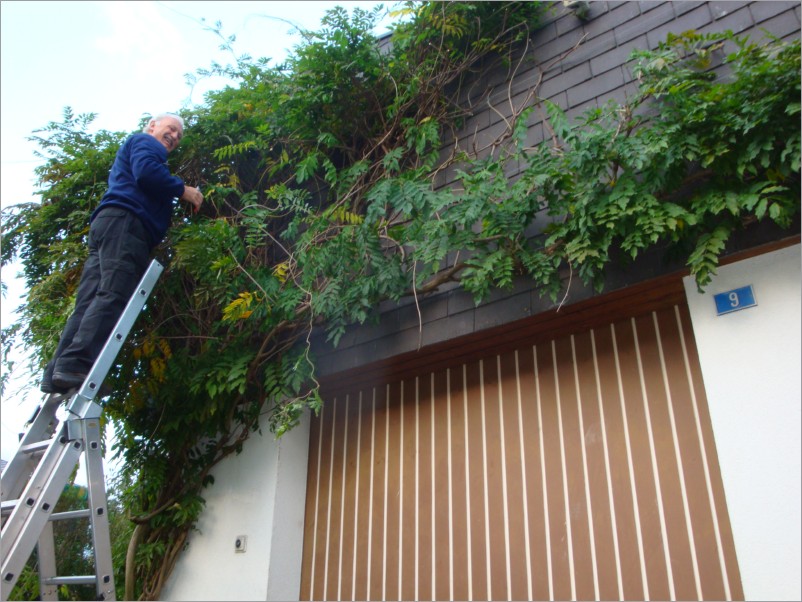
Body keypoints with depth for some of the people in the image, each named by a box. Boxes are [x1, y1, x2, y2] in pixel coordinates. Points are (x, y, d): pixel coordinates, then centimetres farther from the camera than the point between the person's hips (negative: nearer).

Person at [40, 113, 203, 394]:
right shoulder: (145, 142, 12)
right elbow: (145, 172, -9)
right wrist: (183, 190, 0)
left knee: (89, 304, -2)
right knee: (114, 296, -22)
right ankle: (75, 364, -34)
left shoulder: (131, 148, 41)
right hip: (124, 222, -10)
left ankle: (58, 374, -10)